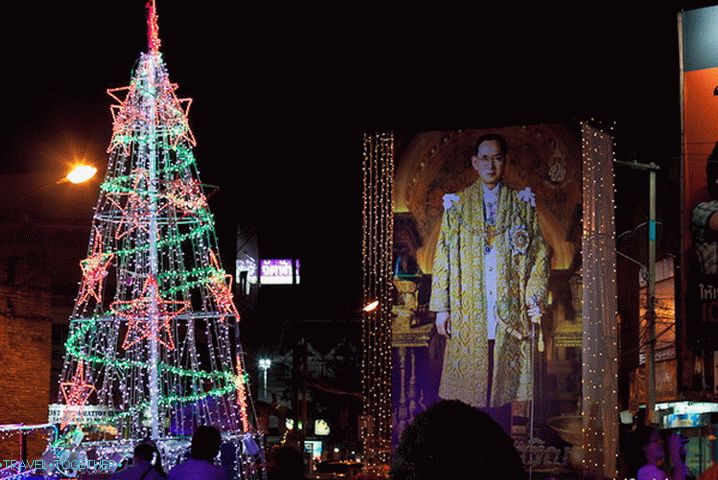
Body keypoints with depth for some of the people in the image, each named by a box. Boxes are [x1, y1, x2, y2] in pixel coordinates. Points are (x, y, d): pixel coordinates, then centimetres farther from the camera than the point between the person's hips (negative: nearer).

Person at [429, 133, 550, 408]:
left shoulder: (522, 204, 9)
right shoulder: (457, 205, 9)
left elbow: (539, 253, 7)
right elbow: (443, 258, 7)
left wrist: (535, 298, -5)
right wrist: (441, 308, 1)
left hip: (510, 311, 0)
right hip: (468, 312, 0)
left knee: (507, 383, -2)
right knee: (468, 384, -3)